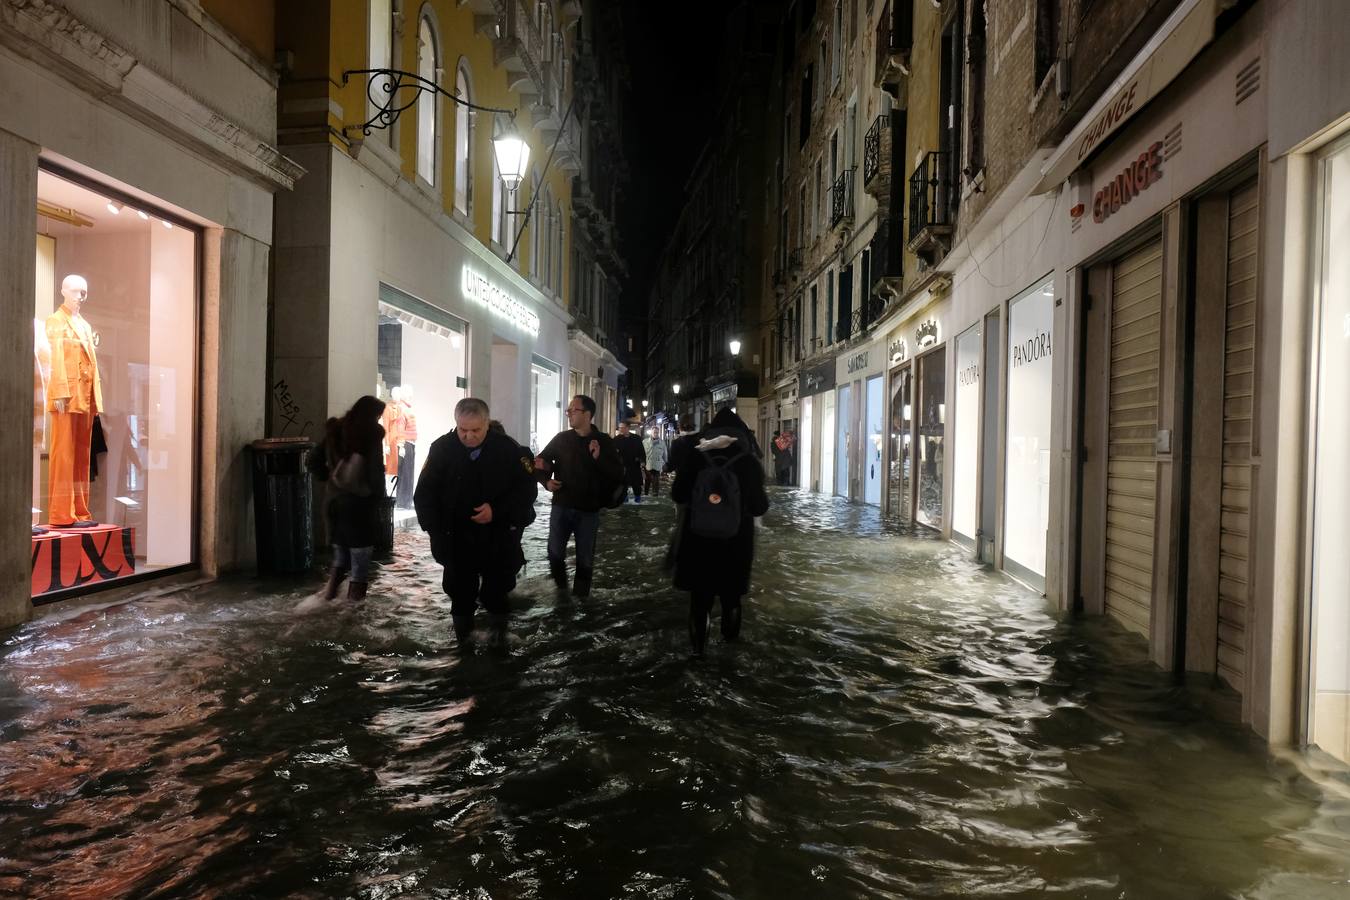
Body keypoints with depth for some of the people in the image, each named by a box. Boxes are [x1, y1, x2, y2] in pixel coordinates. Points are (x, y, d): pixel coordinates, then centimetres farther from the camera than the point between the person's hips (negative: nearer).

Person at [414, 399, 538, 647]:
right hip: (457, 541, 1)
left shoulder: (507, 448, -10)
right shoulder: (441, 448, -8)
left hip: (498, 541, 0)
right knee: (461, 595, 13)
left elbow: (527, 489, -6)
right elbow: (424, 495, -2)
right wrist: (436, 531, -12)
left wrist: (497, 511, -20)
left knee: (496, 594, 13)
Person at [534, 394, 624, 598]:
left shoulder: (603, 441, -3)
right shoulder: (561, 438, 2)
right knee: (555, 552, 5)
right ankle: (561, 587, 29)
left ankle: (580, 596, 20)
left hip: (589, 510, -2)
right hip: (561, 506, 2)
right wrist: (546, 480, -4)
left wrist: (599, 458, -21)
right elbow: (541, 461, 13)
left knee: (585, 558, 6)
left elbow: (618, 474, -7)